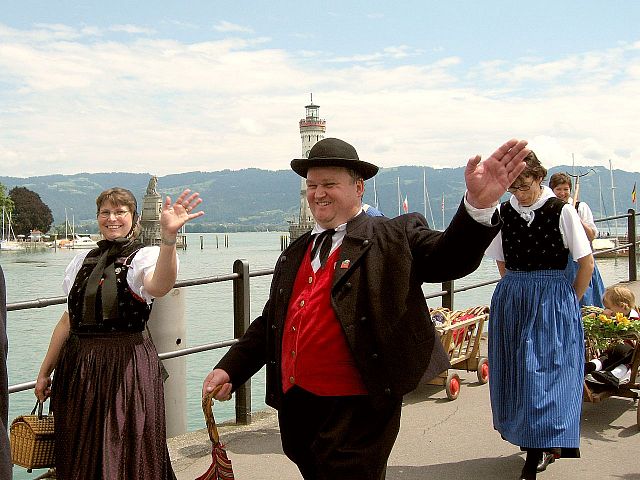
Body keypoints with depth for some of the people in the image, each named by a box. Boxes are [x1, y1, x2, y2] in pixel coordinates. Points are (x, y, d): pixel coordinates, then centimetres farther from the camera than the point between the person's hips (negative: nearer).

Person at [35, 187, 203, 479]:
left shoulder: (143, 256, -5)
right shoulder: (84, 261, 11)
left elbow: (157, 286, -31)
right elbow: (68, 320, 15)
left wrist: (168, 237, -48)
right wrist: (44, 372, 16)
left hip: (127, 365, -5)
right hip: (77, 365, 5)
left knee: (125, 454, 1)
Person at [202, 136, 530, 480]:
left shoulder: (395, 237, -2)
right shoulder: (294, 255, 14)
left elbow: (449, 257, -19)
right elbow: (270, 323, 19)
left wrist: (478, 205, -37)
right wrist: (229, 370, 8)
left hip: (355, 413, -6)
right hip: (294, 409, 7)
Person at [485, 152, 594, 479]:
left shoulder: (561, 211, -8)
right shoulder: (503, 213, 3)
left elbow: (586, 262, -3)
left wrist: (570, 302, 1)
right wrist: (517, 291, 10)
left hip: (553, 306, -4)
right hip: (511, 303, 4)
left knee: (548, 372, -7)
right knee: (517, 374, 7)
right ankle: (532, 450, 20)